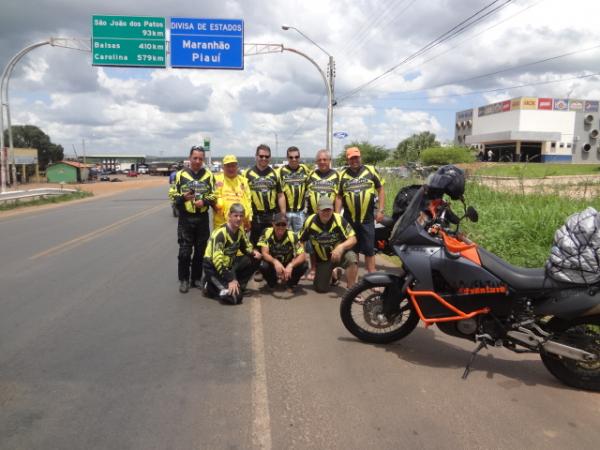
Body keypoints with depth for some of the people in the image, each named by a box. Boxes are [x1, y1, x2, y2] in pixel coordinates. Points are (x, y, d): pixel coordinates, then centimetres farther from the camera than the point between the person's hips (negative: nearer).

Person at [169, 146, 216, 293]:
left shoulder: (208, 175, 6)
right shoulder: (181, 174, 2)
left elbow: (214, 195, 5)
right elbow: (172, 194, 2)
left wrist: (204, 201, -13)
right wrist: (183, 197, -17)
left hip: (203, 218, 2)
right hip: (185, 218, -2)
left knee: (200, 250, 8)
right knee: (185, 251, -2)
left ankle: (197, 278, 22)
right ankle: (183, 280, 11)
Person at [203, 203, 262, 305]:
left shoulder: (240, 231, 0)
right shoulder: (220, 232, -24)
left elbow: (246, 247, 15)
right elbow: (217, 259, -31)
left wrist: (253, 252, -10)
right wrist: (230, 280, -34)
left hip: (229, 264, 8)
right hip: (213, 267, -8)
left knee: (255, 259, -4)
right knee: (235, 296, -23)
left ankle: (238, 286, 0)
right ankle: (211, 287, 1)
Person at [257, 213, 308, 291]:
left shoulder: (292, 236, -21)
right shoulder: (267, 233, -20)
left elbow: (303, 255, -27)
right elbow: (264, 253, -24)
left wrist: (290, 265, -45)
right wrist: (275, 262, -45)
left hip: (288, 265, 0)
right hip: (273, 264, 0)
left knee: (304, 265, -27)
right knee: (263, 266, -33)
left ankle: (290, 283, 4)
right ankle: (272, 283, 3)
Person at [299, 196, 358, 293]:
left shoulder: (339, 220, -21)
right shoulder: (310, 222, -14)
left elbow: (353, 239, -20)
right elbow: (301, 241, 0)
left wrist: (341, 247, -38)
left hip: (339, 254, -2)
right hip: (322, 259, 2)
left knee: (351, 257, -36)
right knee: (320, 289, -1)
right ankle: (334, 274, 32)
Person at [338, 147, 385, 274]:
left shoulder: (371, 171, 2)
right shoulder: (342, 175, 7)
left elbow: (381, 190, 5)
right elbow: (339, 196, 9)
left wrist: (380, 210, -2)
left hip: (367, 219, -2)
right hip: (349, 219, 2)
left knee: (369, 250, 0)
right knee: (352, 250, 11)